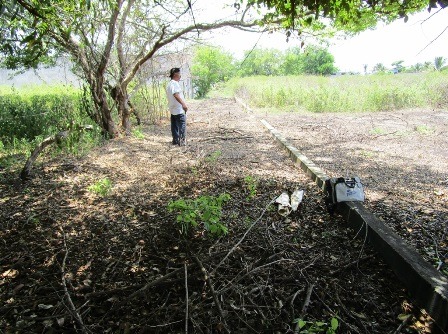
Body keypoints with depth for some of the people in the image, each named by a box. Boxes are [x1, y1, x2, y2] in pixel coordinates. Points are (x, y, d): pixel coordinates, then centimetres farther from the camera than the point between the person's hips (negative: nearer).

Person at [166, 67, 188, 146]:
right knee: (182, 124, -6)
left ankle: (175, 140, 15)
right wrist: (183, 104, -32)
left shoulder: (169, 84, 18)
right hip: (179, 109, -10)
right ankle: (182, 140, -7)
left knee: (175, 125, 11)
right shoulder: (175, 83, -14)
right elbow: (176, 95, -27)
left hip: (172, 109, 10)